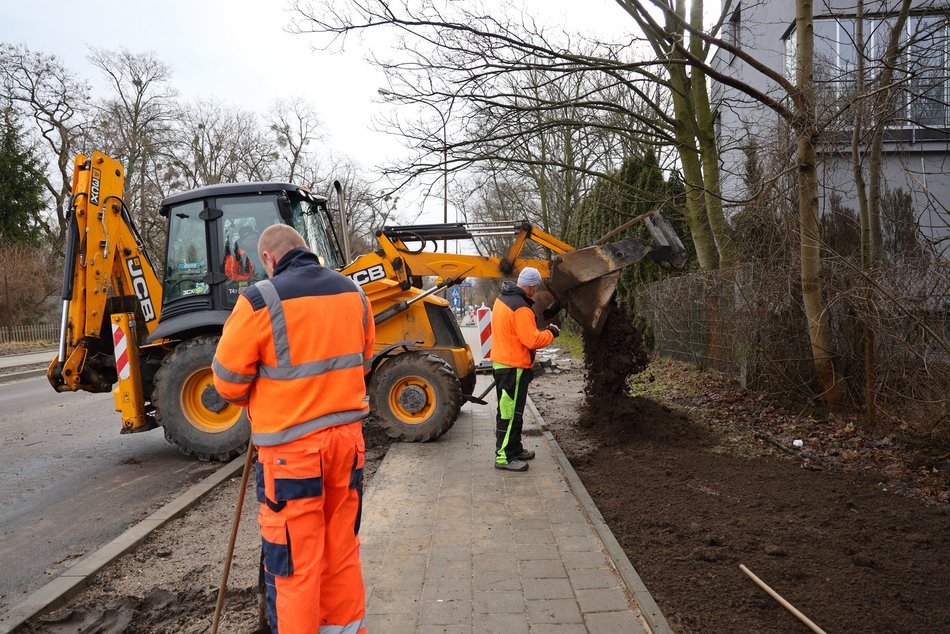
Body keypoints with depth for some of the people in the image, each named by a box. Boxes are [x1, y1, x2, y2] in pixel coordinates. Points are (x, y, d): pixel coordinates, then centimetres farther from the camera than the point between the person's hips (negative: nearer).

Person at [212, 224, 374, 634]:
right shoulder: (352, 293, 5)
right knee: (342, 547, 19)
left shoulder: (261, 300, -13)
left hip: (291, 445, -6)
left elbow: (228, 382, -6)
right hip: (347, 435, 6)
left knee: (293, 561, 7)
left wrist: (252, 402, 14)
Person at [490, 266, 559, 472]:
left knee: (510, 409, 19)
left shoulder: (502, 299, 9)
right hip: (514, 367, -10)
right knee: (510, 411, -4)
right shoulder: (521, 308, -22)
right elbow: (532, 340, -24)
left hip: (501, 363, 10)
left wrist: (542, 331, 10)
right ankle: (504, 457, 2)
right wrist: (551, 333, -8)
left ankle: (514, 449, 31)